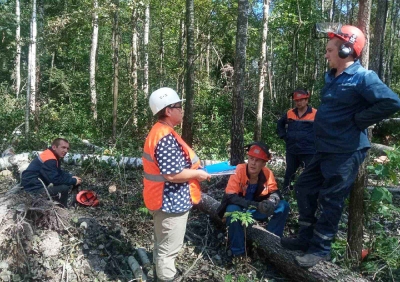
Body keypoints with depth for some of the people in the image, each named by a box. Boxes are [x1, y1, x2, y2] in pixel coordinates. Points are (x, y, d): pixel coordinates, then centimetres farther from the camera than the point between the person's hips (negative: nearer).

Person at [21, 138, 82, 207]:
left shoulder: (54, 156, 10)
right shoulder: (49, 159, -21)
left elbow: (60, 172, 18)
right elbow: (55, 180, -24)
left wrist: (72, 177, 1)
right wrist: (73, 181, -14)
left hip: (40, 185, 11)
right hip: (33, 189, -11)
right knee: (64, 188, -22)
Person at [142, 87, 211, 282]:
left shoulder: (160, 132, 8)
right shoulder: (166, 138, -26)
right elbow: (173, 174, -29)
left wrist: (193, 169, 11)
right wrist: (197, 173, -14)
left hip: (164, 200, 11)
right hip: (171, 202, -11)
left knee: (163, 244, 26)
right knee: (168, 248, 6)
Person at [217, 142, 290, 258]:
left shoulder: (267, 173, -14)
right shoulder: (239, 170, -26)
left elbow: (274, 193, -3)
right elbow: (229, 197, -31)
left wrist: (271, 202, -29)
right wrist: (255, 205, -40)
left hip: (256, 211, 4)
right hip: (239, 210, -4)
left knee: (283, 206, -12)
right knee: (233, 209, -37)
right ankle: (238, 252, -21)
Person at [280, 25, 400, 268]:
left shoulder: (363, 77, -14)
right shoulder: (332, 77, 13)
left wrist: (358, 120, -16)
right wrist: (325, 130, 11)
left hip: (347, 152, -9)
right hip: (326, 148, 9)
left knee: (331, 199, -1)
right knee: (304, 188, 13)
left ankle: (321, 248, 14)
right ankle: (306, 238, 26)